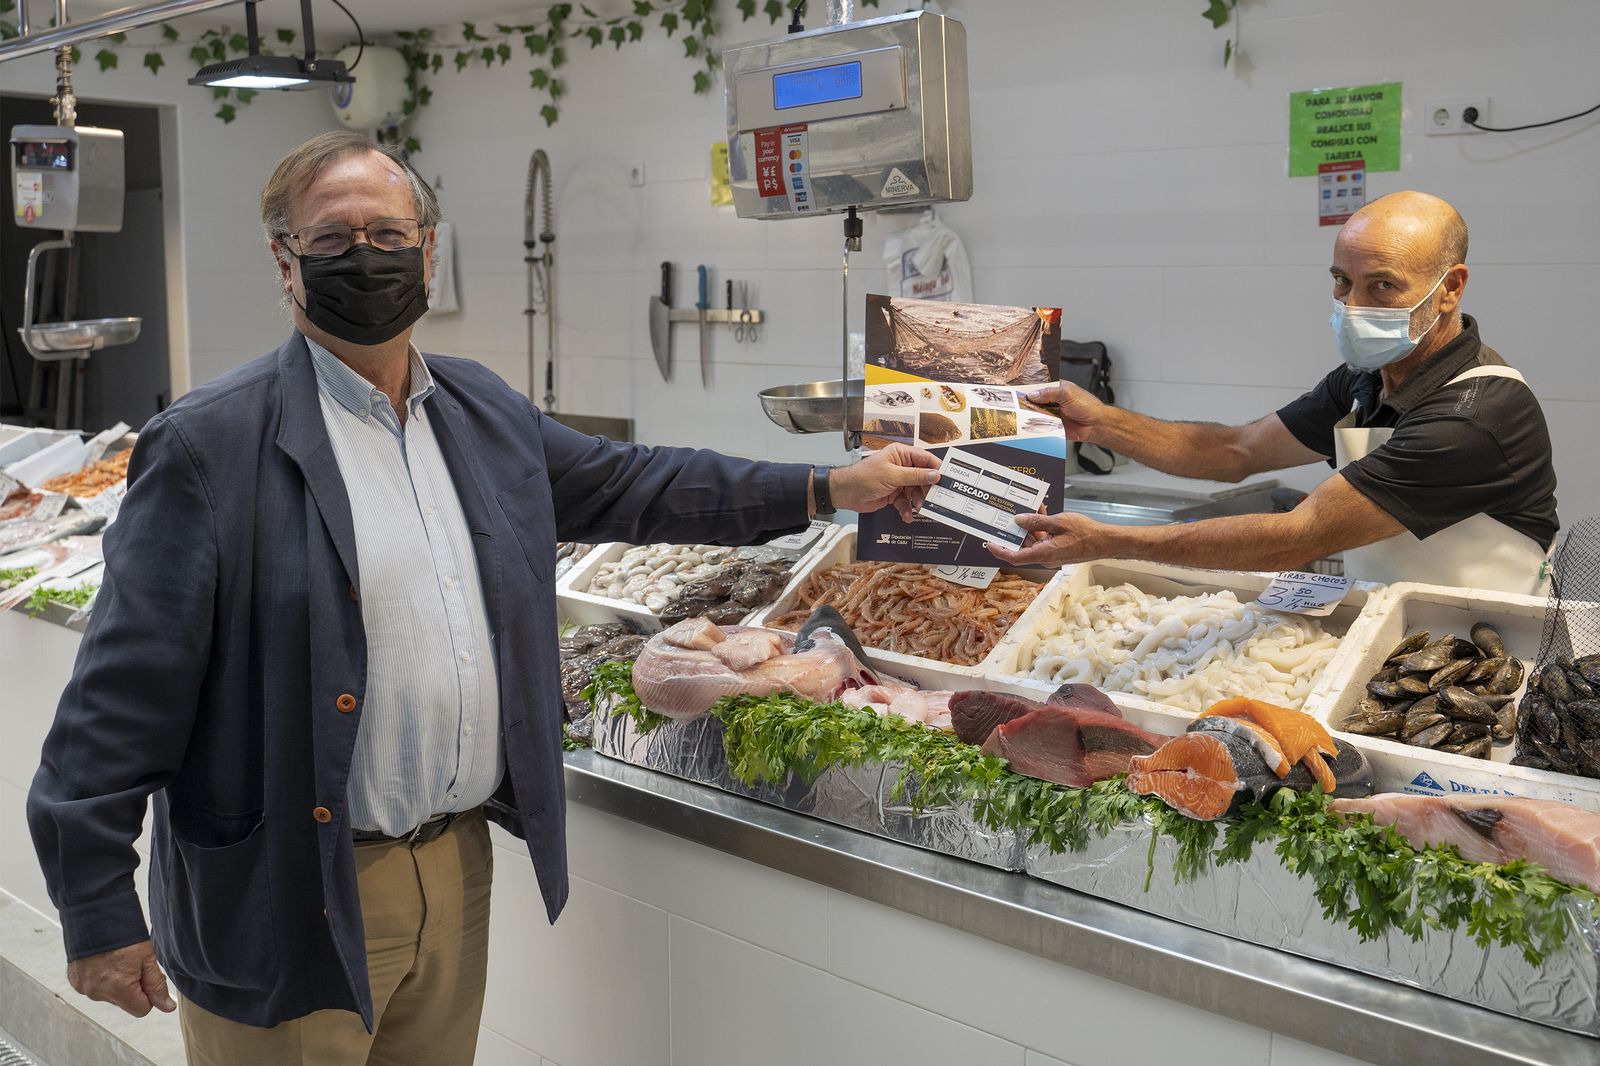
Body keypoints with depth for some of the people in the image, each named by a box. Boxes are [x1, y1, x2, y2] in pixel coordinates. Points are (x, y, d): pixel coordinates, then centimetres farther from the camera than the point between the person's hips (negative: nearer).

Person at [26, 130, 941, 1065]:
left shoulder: (487, 414, 6)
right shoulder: (209, 445, -14)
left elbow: (628, 485, 16)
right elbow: (125, 694, -13)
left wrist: (834, 488, 14)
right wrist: (100, 916, -13)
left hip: (459, 871, 6)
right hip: (292, 907, -5)